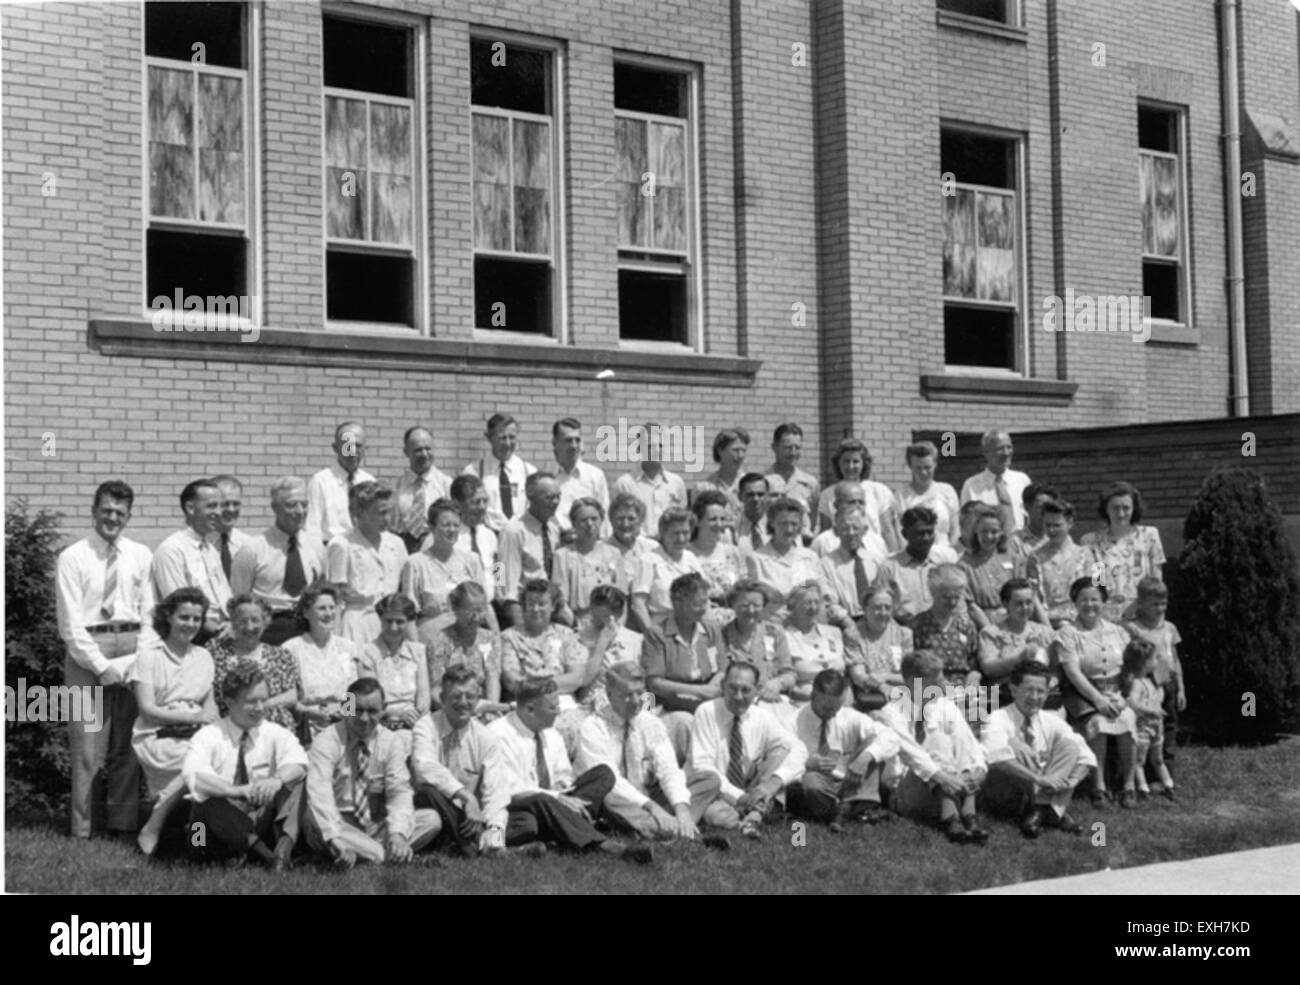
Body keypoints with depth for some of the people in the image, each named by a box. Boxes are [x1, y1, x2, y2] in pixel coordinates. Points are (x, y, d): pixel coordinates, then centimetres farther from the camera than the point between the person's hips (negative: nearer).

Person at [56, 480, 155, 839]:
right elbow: (70, 623, -5)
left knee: (127, 742, 6)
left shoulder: (140, 556, 10)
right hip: (86, 651, -3)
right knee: (87, 742, -5)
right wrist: (102, 665, -11)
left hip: (131, 651, 3)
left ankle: (123, 823, 13)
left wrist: (136, 659, -4)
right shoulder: (72, 558, -1)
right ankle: (81, 828, 1)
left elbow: (149, 614, 10)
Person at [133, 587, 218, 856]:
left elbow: (210, 705, 14)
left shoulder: (203, 657, 18)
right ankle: (152, 830, -18)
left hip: (195, 737, 5)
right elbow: (148, 709, -6)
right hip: (157, 739, -5)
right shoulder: (149, 655, 2)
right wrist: (194, 716, -14)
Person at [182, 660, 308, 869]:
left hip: (262, 822, 2)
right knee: (205, 802, -34)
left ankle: (285, 844, -39)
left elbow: (298, 762, -16)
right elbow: (192, 776, -23)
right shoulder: (209, 736, -4)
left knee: (294, 778, -18)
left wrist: (277, 780, -39)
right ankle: (265, 854, -41)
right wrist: (238, 791, -40)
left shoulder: (274, 733, 5)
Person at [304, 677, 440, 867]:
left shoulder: (391, 743, 1)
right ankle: (385, 856, -32)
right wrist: (336, 840, -43)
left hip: (375, 827, 3)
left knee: (432, 818, -17)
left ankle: (362, 852, -27)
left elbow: (399, 792, -9)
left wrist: (398, 834, -31)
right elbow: (319, 793, -26)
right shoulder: (327, 741, -10)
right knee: (312, 818, -36)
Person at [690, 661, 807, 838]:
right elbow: (702, 766, -15)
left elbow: (798, 750, -13)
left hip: (751, 792, 3)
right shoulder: (707, 712, -9)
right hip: (716, 793, -3)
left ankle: (755, 814, -30)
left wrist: (773, 782, -32)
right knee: (717, 815, -39)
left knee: (781, 751, -17)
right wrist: (737, 796, -27)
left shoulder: (763, 717, 0)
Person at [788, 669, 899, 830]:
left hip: (849, 786, 3)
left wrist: (866, 756, -28)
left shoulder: (851, 719, 1)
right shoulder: (796, 720, -6)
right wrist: (807, 764, -29)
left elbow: (890, 740, -9)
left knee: (873, 744, -13)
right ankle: (857, 811, -20)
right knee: (809, 781, -39)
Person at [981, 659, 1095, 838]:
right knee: (1015, 744, -28)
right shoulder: (999, 719, -11)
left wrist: (1067, 781, -25)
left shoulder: (1051, 722, 2)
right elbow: (997, 758, -32)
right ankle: (1054, 812, -26)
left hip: (1044, 789, 4)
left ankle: (1040, 808, -27)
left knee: (1069, 744, -14)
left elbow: (1086, 758, -5)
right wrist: (1038, 778, -38)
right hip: (1006, 794, -4)